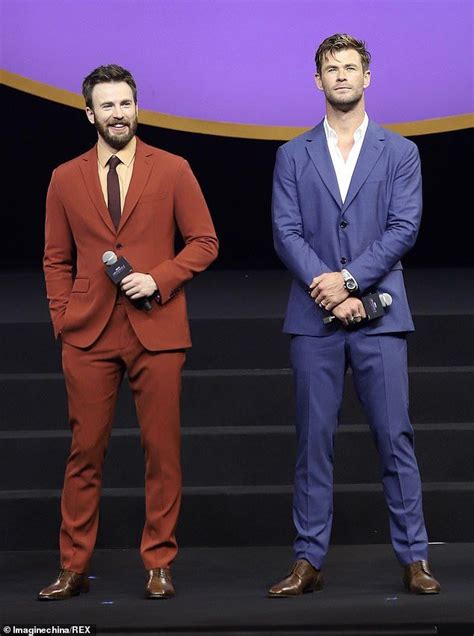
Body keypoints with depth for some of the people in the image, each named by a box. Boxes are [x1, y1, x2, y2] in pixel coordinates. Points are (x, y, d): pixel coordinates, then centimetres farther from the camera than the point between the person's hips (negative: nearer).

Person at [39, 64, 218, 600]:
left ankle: (159, 564, 11)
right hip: (88, 335, 1)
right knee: (85, 451, 2)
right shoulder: (66, 179, 10)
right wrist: (62, 319, 3)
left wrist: (159, 279, -9)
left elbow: (204, 242, 4)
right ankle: (73, 568, 9)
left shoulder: (172, 171, 5)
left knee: (161, 450, 1)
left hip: (156, 330, -1)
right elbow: (57, 259, 14)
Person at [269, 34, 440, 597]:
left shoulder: (399, 153, 8)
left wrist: (349, 278, -13)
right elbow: (286, 233, 1)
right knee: (313, 439, 2)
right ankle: (309, 561, 8)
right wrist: (328, 289, -13)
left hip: (379, 314, -1)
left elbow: (404, 227, -2)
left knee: (394, 435, -1)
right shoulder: (293, 156, 11)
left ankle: (413, 557, 6)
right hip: (313, 317, 1)